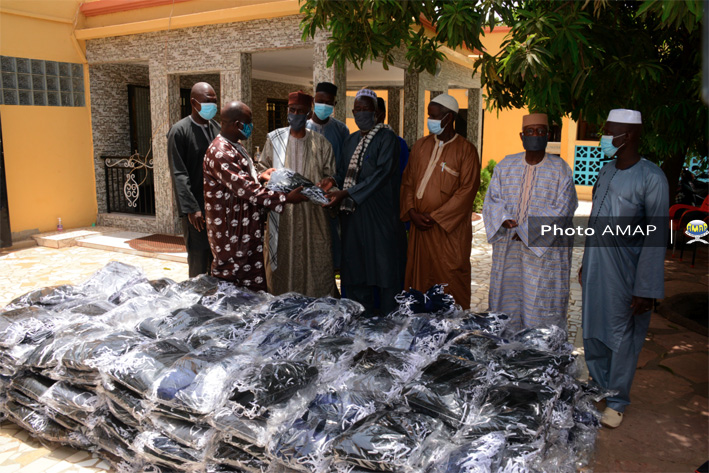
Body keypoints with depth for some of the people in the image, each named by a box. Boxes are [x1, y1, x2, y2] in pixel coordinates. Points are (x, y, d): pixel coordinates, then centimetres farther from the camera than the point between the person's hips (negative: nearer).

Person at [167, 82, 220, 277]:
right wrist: (191, 208, -17)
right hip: (196, 208, -6)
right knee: (199, 260, -1)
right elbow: (179, 174, -11)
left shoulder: (216, 128, 11)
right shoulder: (179, 131, -7)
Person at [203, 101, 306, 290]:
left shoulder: (237, 148, 13)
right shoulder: (219, 153, -21)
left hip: (248, 230, 10)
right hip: (231, 232, -10)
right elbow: (246, 189, -27)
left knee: (255, 284, 15)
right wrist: (285, 198, -26)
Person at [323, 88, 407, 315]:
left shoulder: (387, 138, -5)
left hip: (380, 218, -6)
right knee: (355, 271, 10)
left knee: (385, 268, -1)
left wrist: (346, 194, -24)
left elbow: (381, 174, -17)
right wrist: (333, 181, -6)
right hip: (353, 216, 6)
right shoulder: (351, 140, 16)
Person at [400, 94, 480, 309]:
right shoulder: (421, 146, 11)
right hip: (419, 226, 5)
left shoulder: (465, 150, -5)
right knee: (419, 277, 9)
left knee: (449, 281, 1)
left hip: (449, 228, -5)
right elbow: (407, 182, 11)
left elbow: (467, 189, -11)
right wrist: (412, 212, -4)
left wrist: (435, 216, -14)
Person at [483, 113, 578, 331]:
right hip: (508, 251, 3)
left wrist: (526, 231, -15)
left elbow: (561, 212, -8)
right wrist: (504, 219, -16)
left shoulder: (561, 170, -3)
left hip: (544, 252, -3)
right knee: (507, 304, 10)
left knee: (541, 307, 1)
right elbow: (492, 199, 5)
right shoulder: (506, 165, 8)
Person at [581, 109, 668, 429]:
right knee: (593, 332, 16)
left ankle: (617, 401, 25)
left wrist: (646, 289, -17)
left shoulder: (651, 178, -15)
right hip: (595, 269, 7)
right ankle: (599, 387, 36)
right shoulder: (606, 171, 8)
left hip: (625, 274, -7)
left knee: (621, 338, 7)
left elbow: (656, 237, -16)